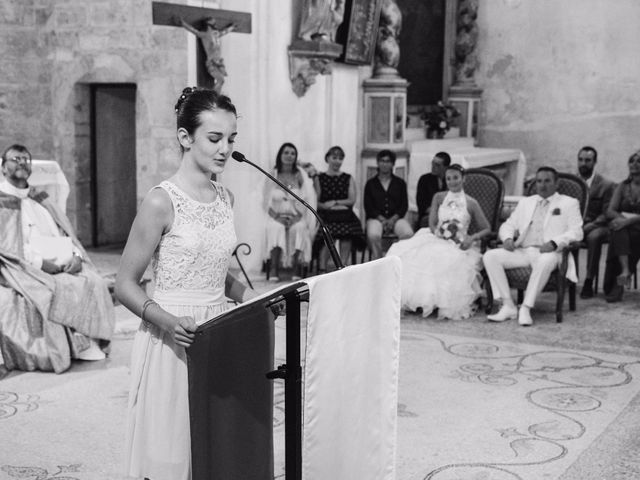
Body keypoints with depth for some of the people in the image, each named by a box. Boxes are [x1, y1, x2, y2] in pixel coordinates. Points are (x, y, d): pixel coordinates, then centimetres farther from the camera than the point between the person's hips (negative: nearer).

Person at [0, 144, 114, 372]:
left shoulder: (40, 199, 25)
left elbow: (65, 232, 20)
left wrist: (75, 256, -2)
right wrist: (39, 262, -18)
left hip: (66, 268, 6)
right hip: (27, 272, -6)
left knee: (94, 283, -18)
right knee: (53, 290, -32)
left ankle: (84, 345, -11)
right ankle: (50, 354, -20)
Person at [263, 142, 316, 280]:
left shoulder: (301, 175, 8)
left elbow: (307, 199, 2)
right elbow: (267, 202, 5)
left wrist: (298, 217, -14)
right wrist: (277, 217, -12)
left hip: (296, 217, 0)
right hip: (276, 217, 0)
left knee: (299, 228, -34)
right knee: (276, 227, -34)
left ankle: (297, 269, -34)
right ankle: (274, 270, -38)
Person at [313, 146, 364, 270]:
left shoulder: (348, 179, 19)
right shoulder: (319, 179, 15)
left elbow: (352, 200, 7)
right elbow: (315, 202, 5)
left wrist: (334, 202, -6)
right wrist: (327, 206, -14)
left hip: (345, 216, 1)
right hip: (326, 216, -1)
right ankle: (322, 268, -32)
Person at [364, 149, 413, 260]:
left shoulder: (400, 183, 17)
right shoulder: (370, 183, 14)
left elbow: (404, 205, 9)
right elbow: (368, 206, 5)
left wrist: (393, 219, -9)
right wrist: (382, 219, -11)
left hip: (395, 218, 1)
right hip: (376, 218, -1)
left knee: (408, 234, -32)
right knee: (373, 235, -36)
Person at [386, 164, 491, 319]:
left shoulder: (471, 203, 5)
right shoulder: (439, 197, 13)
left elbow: (486, 229, 6)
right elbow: (432, 223, 8)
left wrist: (472, 238, -13)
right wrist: (439, 232, -14)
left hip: (458, 246, -3)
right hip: (437, 240, 3)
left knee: (449, 262, -37)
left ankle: (445, 305, -26)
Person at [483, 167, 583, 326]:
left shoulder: (569, 203, 12)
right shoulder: (525, 202, 26)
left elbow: (576, 232, -1)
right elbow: (508, 225, 24)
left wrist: (554, 243, -19)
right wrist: (508, 238, -2)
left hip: (547, 252, -4)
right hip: (522, 251, 4)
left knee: (545, 261, -41)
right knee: (490, 256, -21)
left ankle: (526, 308, -34)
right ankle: (508, 306, -22)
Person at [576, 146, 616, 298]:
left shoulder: (606, 185, 5)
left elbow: (607, 214, -1)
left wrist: (589, 225, -20)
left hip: (595, 226, -3)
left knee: (594, 237, -39)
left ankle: (588, 282, -32)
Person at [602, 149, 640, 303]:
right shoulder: (623, 186, 16)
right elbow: (610, 211, 5)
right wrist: (622, 216, -17)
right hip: (623, 227, 2)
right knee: (619, 229, -33)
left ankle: (617, 284, -33)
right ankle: (625, 271, -44)